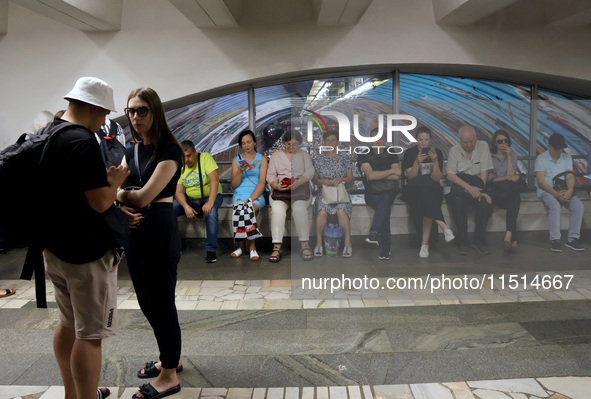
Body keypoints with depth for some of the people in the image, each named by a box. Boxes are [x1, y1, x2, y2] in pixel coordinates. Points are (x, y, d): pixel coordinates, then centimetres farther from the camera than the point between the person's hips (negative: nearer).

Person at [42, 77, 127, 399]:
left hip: (53, 248, 10)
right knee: (90, 335, 1)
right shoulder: (82, 142, -21)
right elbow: (100, 201, -24)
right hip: (86, 253, -10)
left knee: (68, 324, 21)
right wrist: (116, 179, -3)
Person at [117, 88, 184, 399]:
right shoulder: (132, 151, 13)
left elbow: (144, 196, -19)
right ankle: (170, 358, 36)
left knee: (161, 303, 1)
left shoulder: (170, 150, -12)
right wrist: (122, 208, -16)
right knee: (146, 301, 17)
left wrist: (119, 193, -1)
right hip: (134, 230, 8)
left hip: (160, 230, -8)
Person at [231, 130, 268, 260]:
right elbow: (234, 185, 10)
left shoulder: (262, 159, 11)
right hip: (239, 194, 1)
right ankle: (242, 246, -15)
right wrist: (240, 171, -8)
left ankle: (251, 246, -20)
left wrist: (251, 198, -15)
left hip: (256, 195, -1)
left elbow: (262, 183, 0)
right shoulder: (236, 160, 17)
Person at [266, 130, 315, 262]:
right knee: (277, 210, -32)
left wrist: (297, 183, -18)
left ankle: (305, 244, -28)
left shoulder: (304, 155, 18)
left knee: (299, 209, -34)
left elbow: (309, 172, 2)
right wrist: (277, 185, -14)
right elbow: (270, 175, 9)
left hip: (301, 190, 0)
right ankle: (277, 247, -33)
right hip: (280, 191, 1)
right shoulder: (276, 155, 19)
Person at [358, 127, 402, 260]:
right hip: (372, 193, 0)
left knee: (385, 200, -34)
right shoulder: (364, 155, 3)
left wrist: (377, 175, -8)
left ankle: (374, 233, -45)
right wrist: (391, 171, -9)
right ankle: (385, 246, -24)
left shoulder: (391, 155, 8)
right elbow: (370, 176, -13)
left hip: (389, 191, 0)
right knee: (385, 207, -28)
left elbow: (397, 177, -5)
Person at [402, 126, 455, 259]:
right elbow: (411, 177, -4)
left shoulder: (437, 152, 7)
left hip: (432, 190, 1)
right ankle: (443, 226, -40)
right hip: (413, 190, -1)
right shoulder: (409, 153, 5)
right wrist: (417, 162, -18)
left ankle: (425, 243, -36)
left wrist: (435, 161, -14)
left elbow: (436, 178, 0)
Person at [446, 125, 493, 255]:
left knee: (486, 202, -30)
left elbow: (484, 172, -2)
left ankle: (479, 240, -12)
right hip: (459, 187, -1)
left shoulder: (483, 146, 3)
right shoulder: (454, 150, 1)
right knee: (458, 202, -34)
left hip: (476, 185, 1)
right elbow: (450, 175, -9)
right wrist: (468, 187, -22)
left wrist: (479, 190, -17)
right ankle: (463, 242, -19)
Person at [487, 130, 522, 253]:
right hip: (494, 193, -2)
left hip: (508, 192, 3)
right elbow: (490, 180, -3)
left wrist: (509, 156, -5)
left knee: (514, 199, -36)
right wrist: (508, 178, -8)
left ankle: (508, 236, -46)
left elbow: (511, 175, -4)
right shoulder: (489, 156, 4)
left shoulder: (513, 155, 13)